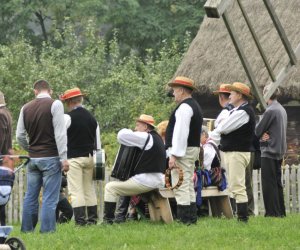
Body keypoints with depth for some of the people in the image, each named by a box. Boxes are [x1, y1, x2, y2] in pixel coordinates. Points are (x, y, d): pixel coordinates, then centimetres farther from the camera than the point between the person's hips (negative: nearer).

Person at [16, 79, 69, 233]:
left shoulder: (26, 108, 8)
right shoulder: (55, 105, -7)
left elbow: (20, 136, 11)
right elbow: (60, 133, -13)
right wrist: (63, 158, -12)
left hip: (33, 158, 5)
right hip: (50, 157, -5)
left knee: (30, 196, 12)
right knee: (50, 198, -5)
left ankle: (27, 229, 15)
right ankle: (47, 230, -10)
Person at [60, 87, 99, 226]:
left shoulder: (68, 117, -9)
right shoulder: (92, 118, 12)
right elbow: (97, 142, 16)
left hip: (74, 158, -6)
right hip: (89, 157, 6)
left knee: (76, 190, -7)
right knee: (89, 189, 12)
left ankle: (80, 219, -13)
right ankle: (92, 218, 10)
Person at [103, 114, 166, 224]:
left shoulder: (145, 138, -12)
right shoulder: (157, 138, 17)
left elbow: (122, 135, -18)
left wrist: (129, 132, 3)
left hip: (145, 182, -10)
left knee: (110, 187, -6)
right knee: (127, 186, 37)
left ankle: (108, 219, -9)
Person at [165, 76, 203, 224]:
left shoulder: (184, 107, -15)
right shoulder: (194, 106, 19)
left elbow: (180, 132, -21)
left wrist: (174, 155, -23)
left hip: (183, 151, -11)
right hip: (193, 149, 11)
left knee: (181, 186, -11)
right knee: (189, 186, 13)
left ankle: (184, 219, -13)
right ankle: (192, 217, 15)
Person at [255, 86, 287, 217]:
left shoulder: (270, 110, -16)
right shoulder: (282, 110, 12)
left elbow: (258, 131, -15)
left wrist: (262, 135, 6)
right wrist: (265, 134, -2)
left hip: (269, 151, -9)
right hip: (280, 151, 9)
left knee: (269, 183, -5)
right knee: (277, 182, 14)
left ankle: (273, 212, -6)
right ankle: (280, 211, 16)